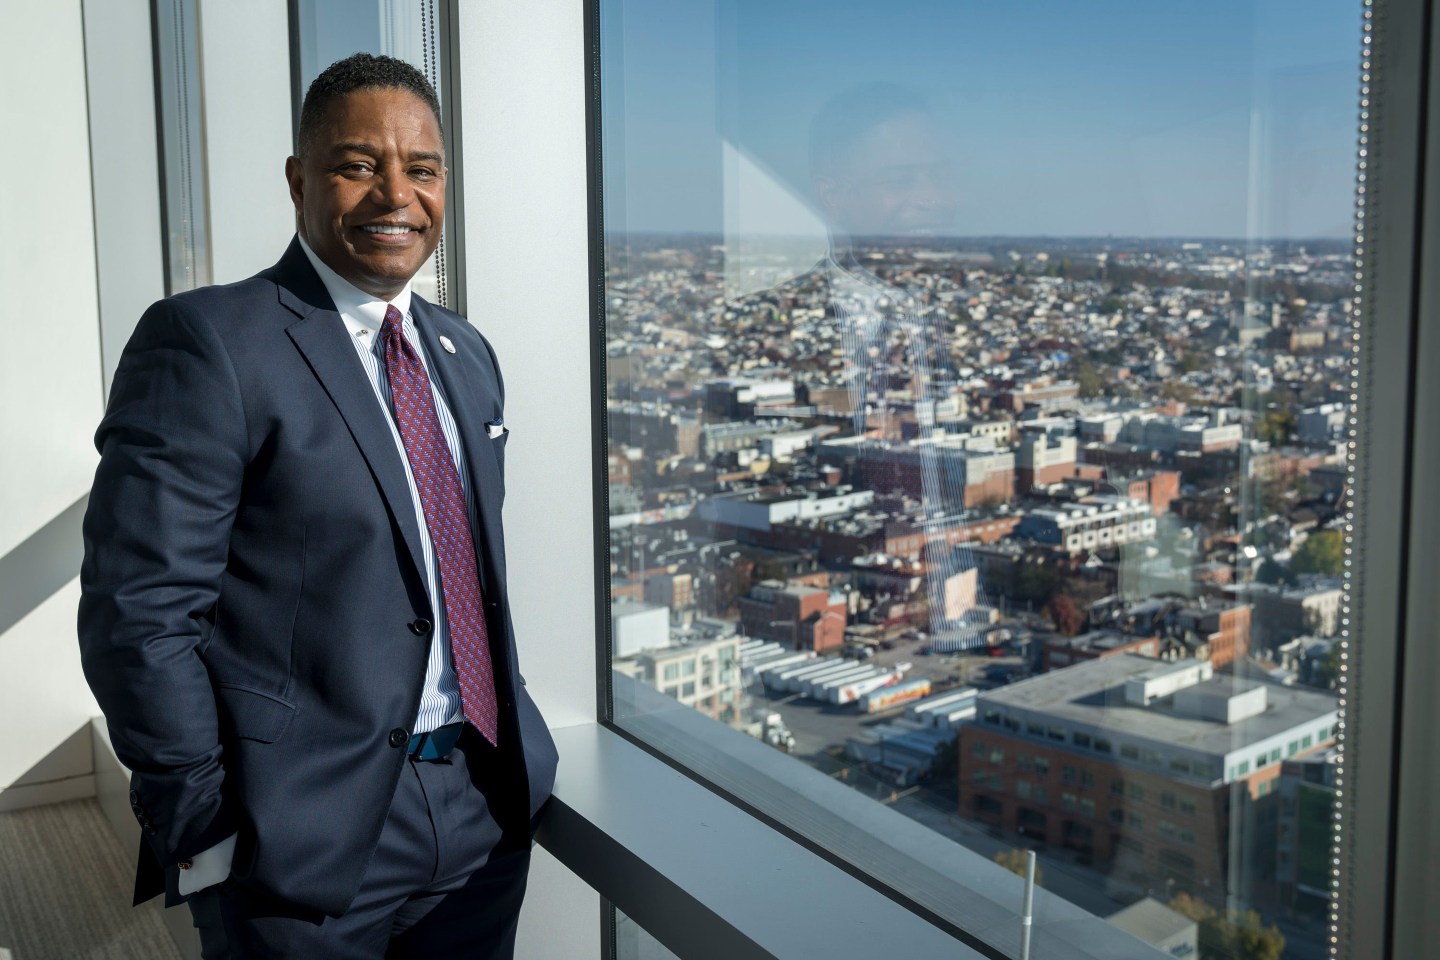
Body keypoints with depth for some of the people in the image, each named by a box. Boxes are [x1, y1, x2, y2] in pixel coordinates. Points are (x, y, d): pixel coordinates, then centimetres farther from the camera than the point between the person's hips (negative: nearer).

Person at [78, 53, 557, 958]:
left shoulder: (465, 351, 10)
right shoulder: (207, 341, -12)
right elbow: (139, 612, -15)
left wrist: (514, 736, 12)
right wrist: (209, 836, -15)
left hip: (487, 812, 7)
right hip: (311, 842, -6)